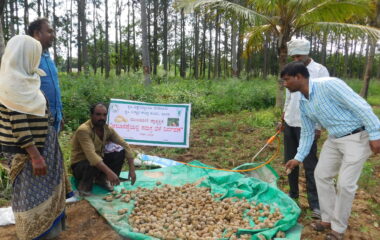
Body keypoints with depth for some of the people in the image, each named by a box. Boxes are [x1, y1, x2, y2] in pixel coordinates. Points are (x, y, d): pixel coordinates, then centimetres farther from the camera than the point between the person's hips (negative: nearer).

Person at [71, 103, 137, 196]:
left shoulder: (108, 129, -6)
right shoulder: (83, 130, -26)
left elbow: (125, 146, -8)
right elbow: (91, 154, -38)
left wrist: (132, 169, -18)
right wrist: (109, 172, -47)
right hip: (80, 165, -6)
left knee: (121, 153, -14)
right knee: (93, 163, -38)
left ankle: (101, 179, 5)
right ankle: (84, 184, -6)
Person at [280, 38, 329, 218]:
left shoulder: (320, 71, -8)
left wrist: (319, 126, -13)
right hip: (290, 123, 6)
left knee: (310, 164, -1)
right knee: (290, 161, 13)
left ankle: (315, 203, 8)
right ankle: (293, 193, 28)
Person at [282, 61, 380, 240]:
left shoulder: (328, 85, -24)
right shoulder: (303, 103, 1)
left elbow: (361, 107, -23)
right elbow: (307, 132, 11)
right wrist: (299, 158, 12)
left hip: (357, 137, -8)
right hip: (334, 139, 8)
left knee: (345, 183, -4)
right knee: (321, 174, 9)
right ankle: (329, 218, 26)